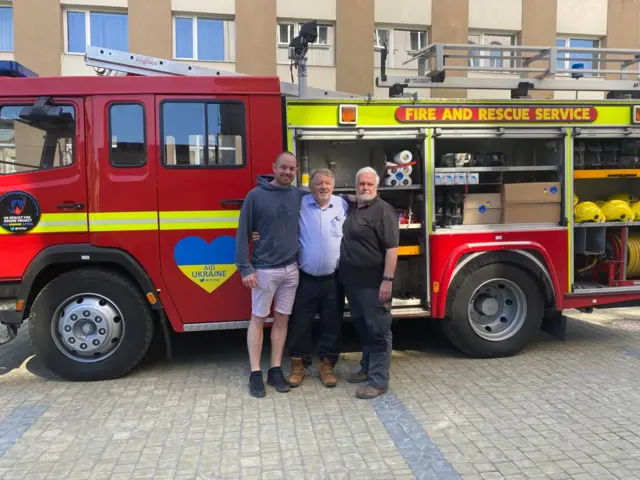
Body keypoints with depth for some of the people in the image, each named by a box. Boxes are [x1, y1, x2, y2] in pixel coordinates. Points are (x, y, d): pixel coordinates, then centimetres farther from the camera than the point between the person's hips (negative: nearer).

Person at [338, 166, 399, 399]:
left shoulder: (383, 210, -12)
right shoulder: (351, 209, 12)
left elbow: (392, 247, -17)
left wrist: (387, 280, -22)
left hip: (374, 283, -8)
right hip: (353, 282, 8)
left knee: (378, 331, -1)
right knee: (362, 329, 17)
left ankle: (379, 381, 5)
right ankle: (367, 368, 31)